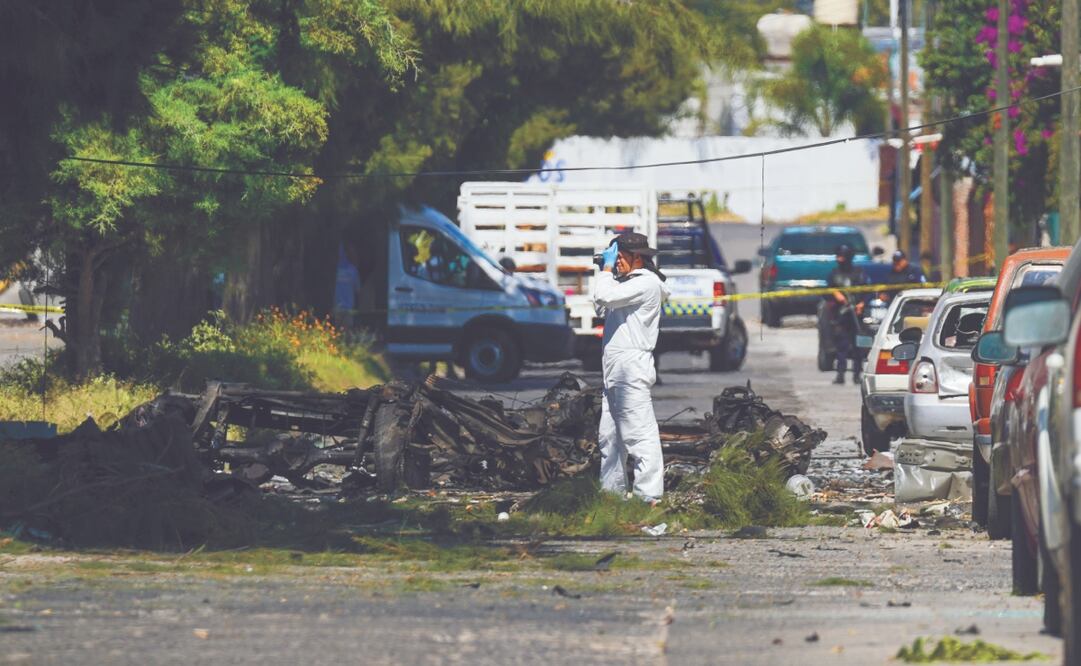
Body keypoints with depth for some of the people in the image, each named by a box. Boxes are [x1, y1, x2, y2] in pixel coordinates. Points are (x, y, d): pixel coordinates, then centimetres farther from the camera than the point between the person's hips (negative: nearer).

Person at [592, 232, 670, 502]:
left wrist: (607, 269, -4)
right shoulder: (628, 283, 21)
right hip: (614, 371, 10)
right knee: (610, 436, 14)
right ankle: (611, 491, 21)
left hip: (632, 367, -10)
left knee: (640, 434, -13)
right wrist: (604, 271, 19)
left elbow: (605, 296, -19)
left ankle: (648, 496, -16)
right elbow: (601, 308, 26)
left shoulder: (647, 283, -10)